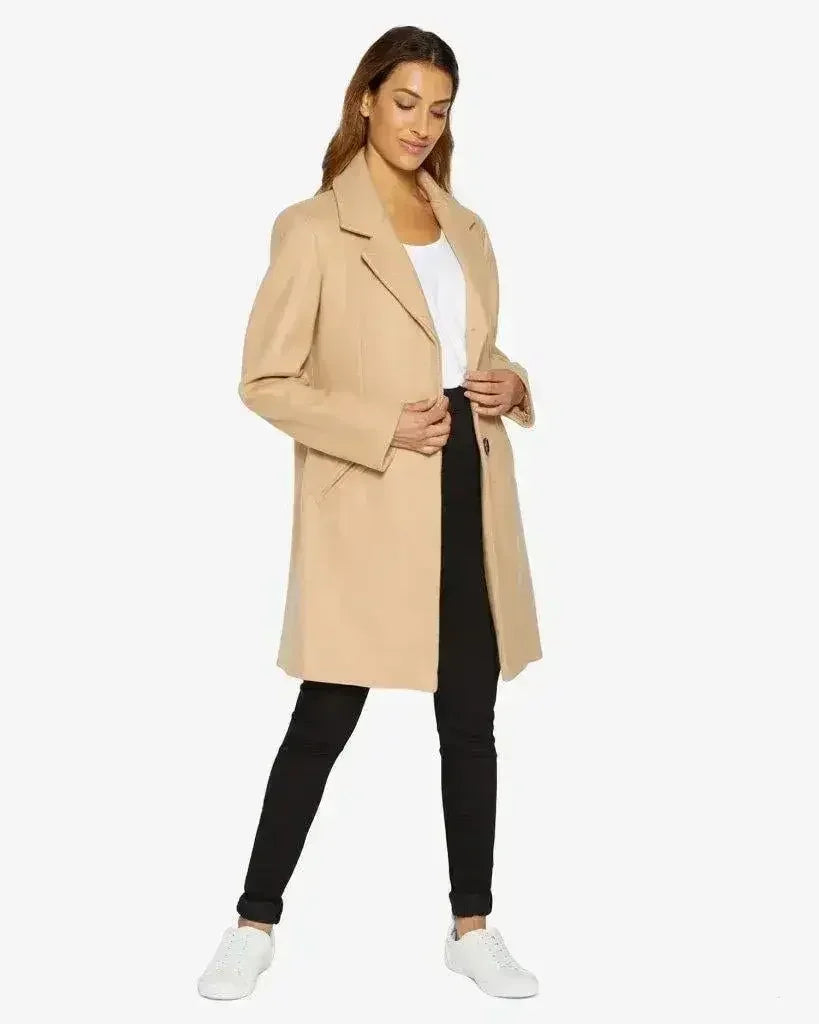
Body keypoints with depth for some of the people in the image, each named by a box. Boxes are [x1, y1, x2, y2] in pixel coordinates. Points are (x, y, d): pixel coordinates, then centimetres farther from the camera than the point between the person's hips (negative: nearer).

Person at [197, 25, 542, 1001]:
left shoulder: (466, 228, 13)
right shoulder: (312, 229, -7)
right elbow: (265, 381, -9)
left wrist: (511, 384, 0)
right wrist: (381, 429, -18)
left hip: (467, 493, 6)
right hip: (368, 507, -6)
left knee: (470, 718, 11)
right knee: (325, 720, 2)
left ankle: (472, 927, 25)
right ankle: (256, 922, 20)